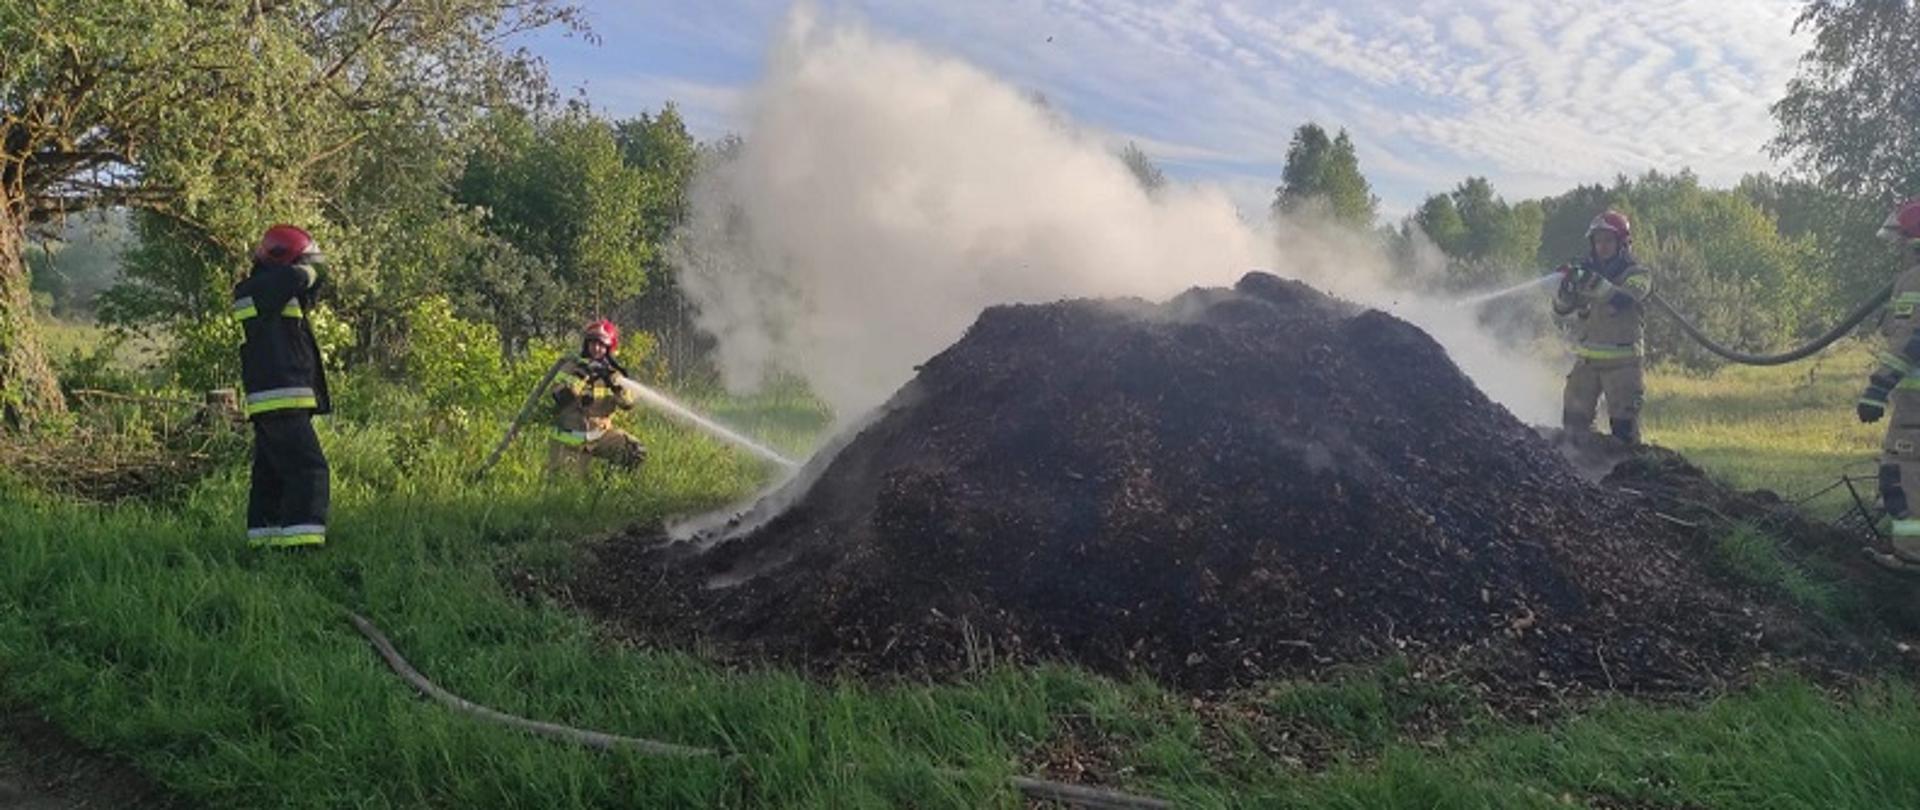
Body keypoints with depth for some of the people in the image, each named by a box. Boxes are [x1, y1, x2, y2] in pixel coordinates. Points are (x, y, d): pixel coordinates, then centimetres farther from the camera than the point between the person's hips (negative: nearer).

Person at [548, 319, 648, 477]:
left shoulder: (611, 372, 0)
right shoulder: (572, 367, -6)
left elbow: (629, 403, -15)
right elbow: (560, 398, -23)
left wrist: (614, 378, -28)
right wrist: (581, 376, -30)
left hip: (601, 434, 2)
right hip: (570, 441, -2)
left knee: (637, 452, -17)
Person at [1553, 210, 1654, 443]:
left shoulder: (1637, 275, -3)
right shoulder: (1587, 271, 10)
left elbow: (1623, 299, -24)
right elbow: (1561, 308, 2)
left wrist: (1595, 283, -38)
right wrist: (1566, 286, -18)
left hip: (1622, 362, -4)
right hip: (1586, 361, 4)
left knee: (1624, 425, -4)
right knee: (1574, 422, 6)